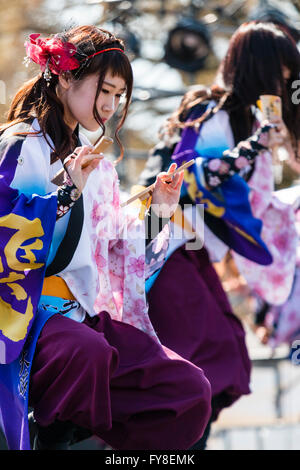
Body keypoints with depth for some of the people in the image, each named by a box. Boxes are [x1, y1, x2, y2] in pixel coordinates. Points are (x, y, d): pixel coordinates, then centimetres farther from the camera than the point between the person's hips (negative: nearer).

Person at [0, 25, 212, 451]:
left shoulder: (96, 160, 20)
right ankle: (54, 436, -15)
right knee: (87, 352, -42)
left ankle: (68, 427, -12)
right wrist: (67, 194, -17)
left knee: (192, 392, -15)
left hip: (88, 312, 7)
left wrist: (158, 209, 10)